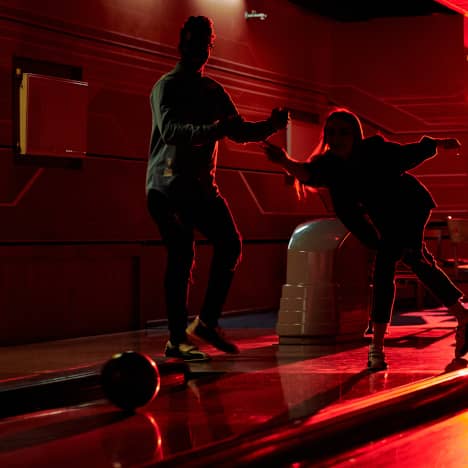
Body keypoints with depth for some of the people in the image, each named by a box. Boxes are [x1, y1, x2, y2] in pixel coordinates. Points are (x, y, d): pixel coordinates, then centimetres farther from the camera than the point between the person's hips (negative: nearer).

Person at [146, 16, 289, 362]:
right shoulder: (167, 86, -7)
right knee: (181, 258, -9)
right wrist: (213, 130, -39)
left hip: (202, 185, 7)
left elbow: (240, 131, 14)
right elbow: (170, 130, -24)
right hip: (169, 186, -7)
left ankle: (207, 322, 8)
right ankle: (177, 339, -3)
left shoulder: (213, 91, 15)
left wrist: (271, 126, -5)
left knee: (230, 245, -1)